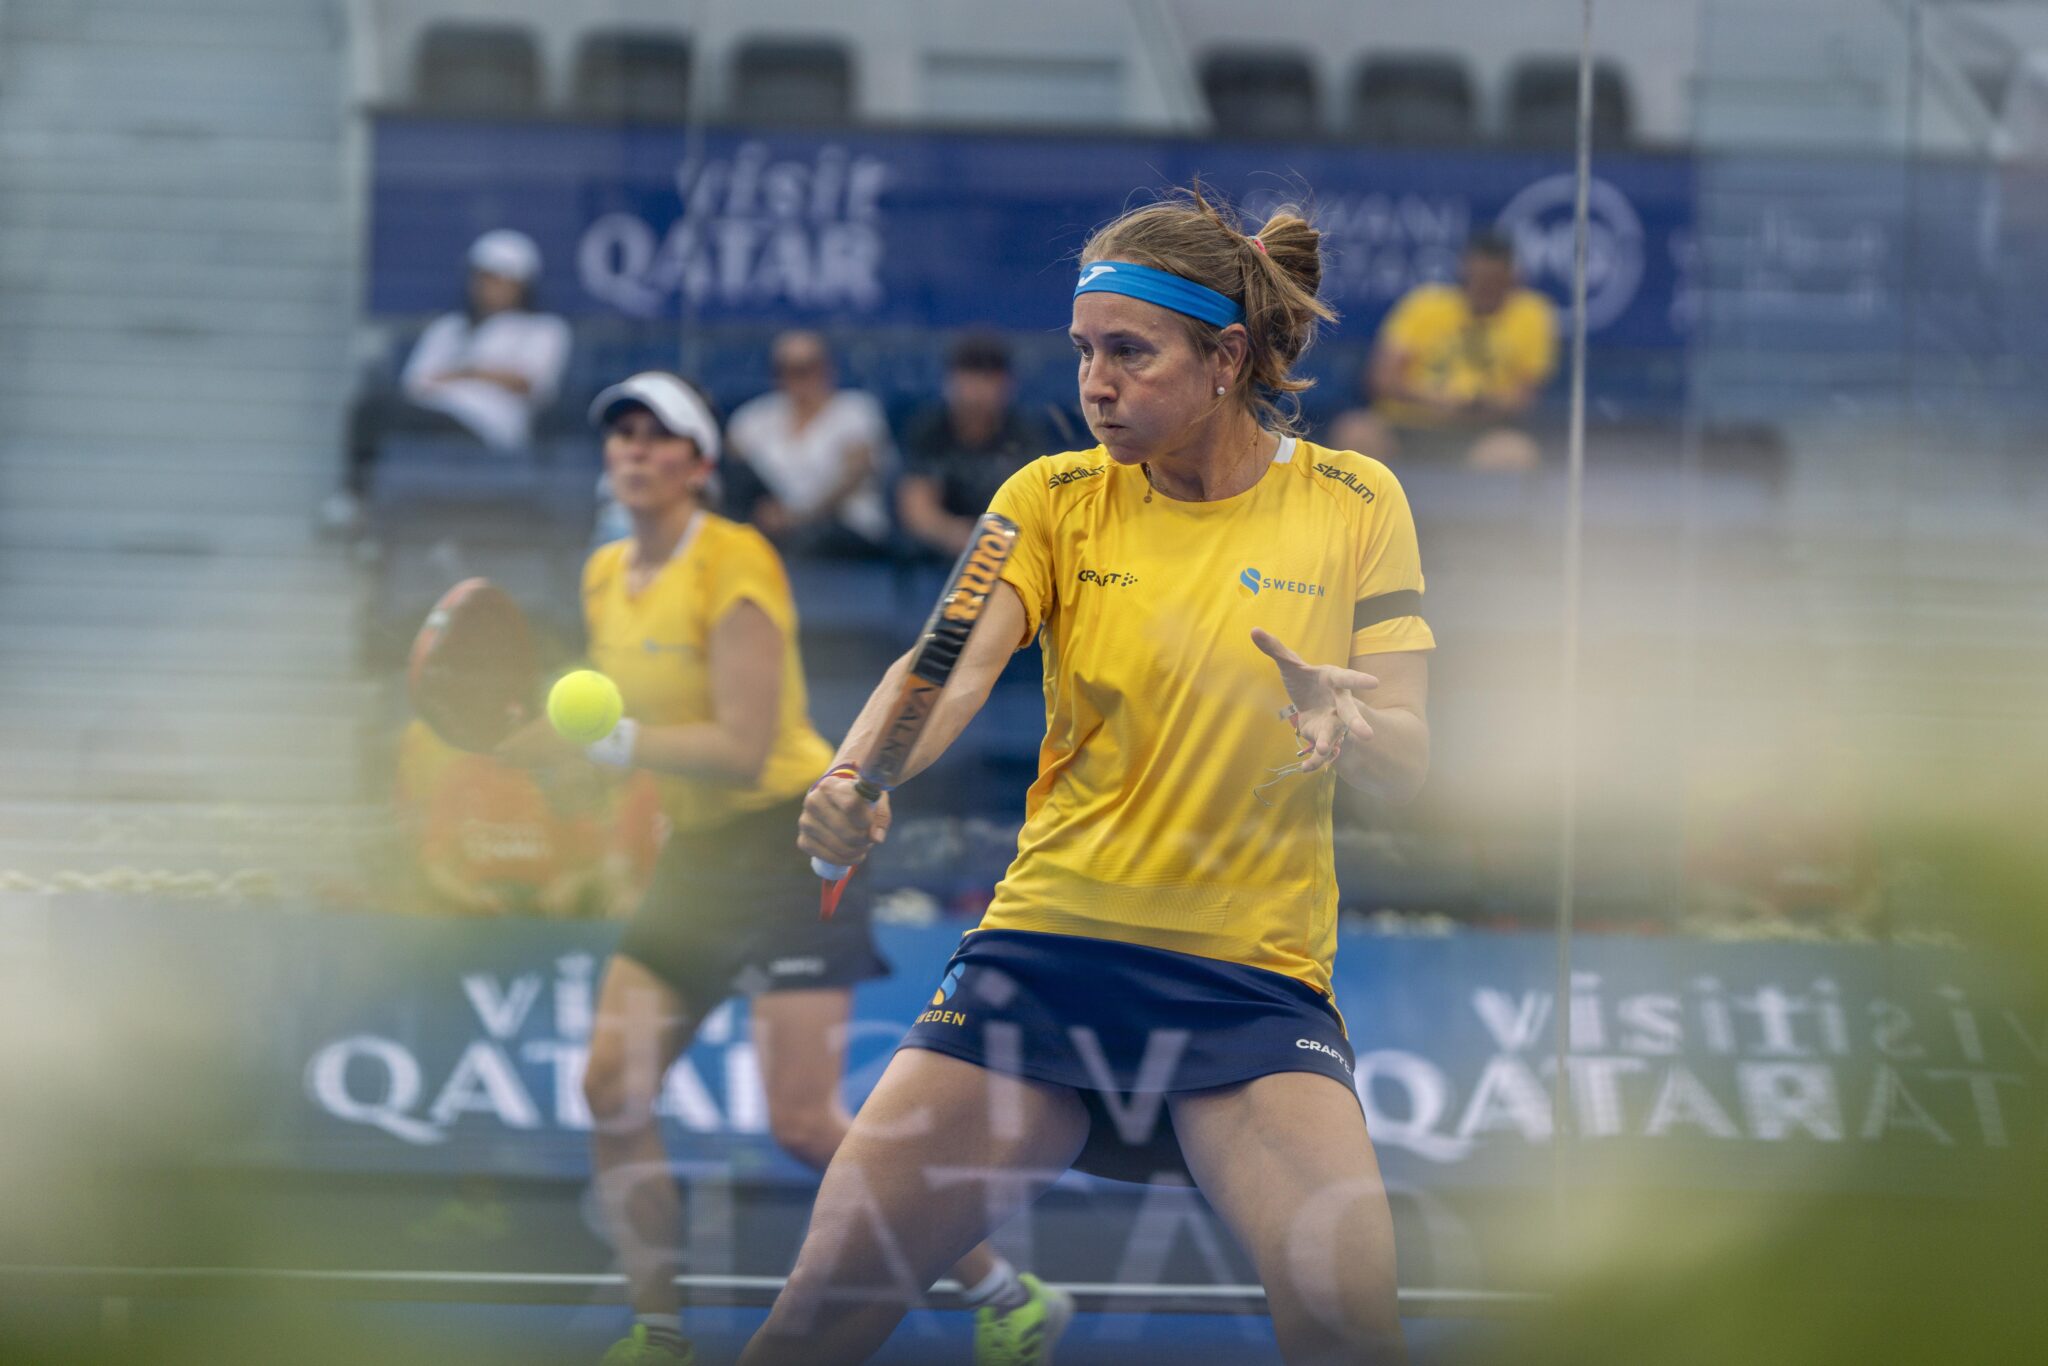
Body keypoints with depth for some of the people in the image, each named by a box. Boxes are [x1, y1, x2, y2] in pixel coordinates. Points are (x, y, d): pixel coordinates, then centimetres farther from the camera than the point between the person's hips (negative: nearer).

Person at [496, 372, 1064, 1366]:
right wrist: (541, 734, -1)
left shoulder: (735, 563, -16)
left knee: (805, 1124, -15)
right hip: (698, 851, 8)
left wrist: (603, 743, -26)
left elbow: (742, 750, -22)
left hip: (791, 842, -8)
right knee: (612, 1087, -7)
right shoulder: (607, 577, 8)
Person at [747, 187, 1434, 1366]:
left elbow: (1407, 765, -2)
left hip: (1254, 980, -2)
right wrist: (855, 781, -33)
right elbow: (955, 666, -12)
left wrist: (1349, 723, -26)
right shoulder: (1056, 497, 5)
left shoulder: (1352, 503, 2)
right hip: (1048, 948, 2)